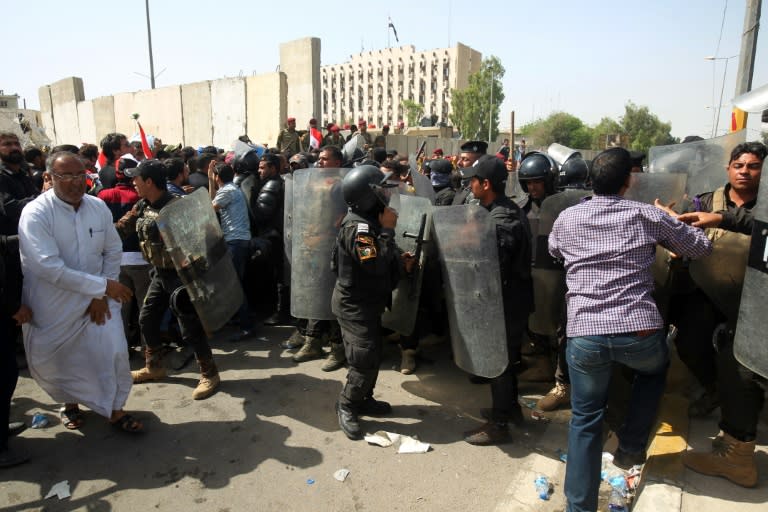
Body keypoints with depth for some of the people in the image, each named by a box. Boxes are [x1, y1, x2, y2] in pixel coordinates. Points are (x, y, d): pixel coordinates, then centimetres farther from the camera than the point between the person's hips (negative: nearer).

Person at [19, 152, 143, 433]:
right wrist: (103, 285, -25)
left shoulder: (98, 207, -4)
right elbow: (49, 267, -25)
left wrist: (102, 294, -8)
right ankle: (71, 402, 45)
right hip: (53, 305, -2)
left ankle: (114, 409, 18)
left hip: (97, 299, 2)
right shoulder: (35, 214, -18)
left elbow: (113, 251, 1)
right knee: (55, 362, 15)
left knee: (113, 351, -4)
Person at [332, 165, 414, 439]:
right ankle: (346, 406, 13)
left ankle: (364, 399, 34)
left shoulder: (369, 220, 8)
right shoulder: (357, 226, -24)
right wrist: (387, 229, -26)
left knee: (373, 355, 18)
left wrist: (401, 260, 0)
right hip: (355, 304, -10)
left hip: (368, 302, 10)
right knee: (364, 360, -6)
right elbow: (375, 264, -32)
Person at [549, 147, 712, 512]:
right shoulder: (647, 215, 2)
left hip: (584, 336, 1)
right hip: (640, 333, 0)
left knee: (585, 420, 16)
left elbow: (553, 252, 28)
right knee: (655, 369, 35)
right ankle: (631, 447, 36)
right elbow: (702, 247, 15)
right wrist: (669, 223, 31)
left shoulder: (566, 219, 6)